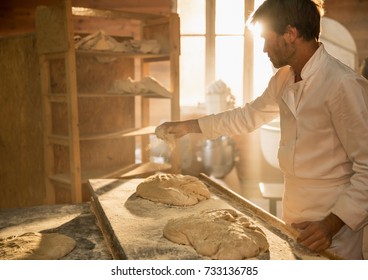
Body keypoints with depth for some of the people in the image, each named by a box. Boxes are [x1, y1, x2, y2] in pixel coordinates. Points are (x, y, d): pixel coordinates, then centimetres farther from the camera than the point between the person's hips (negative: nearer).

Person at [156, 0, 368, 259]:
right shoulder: (283, 80, 3)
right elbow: (250, 115, 16)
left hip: (331, 225, -7)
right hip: (292, 218, 8)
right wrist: (188, 126, 16)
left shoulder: (344, 84, -22)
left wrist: (332, 224, -24)